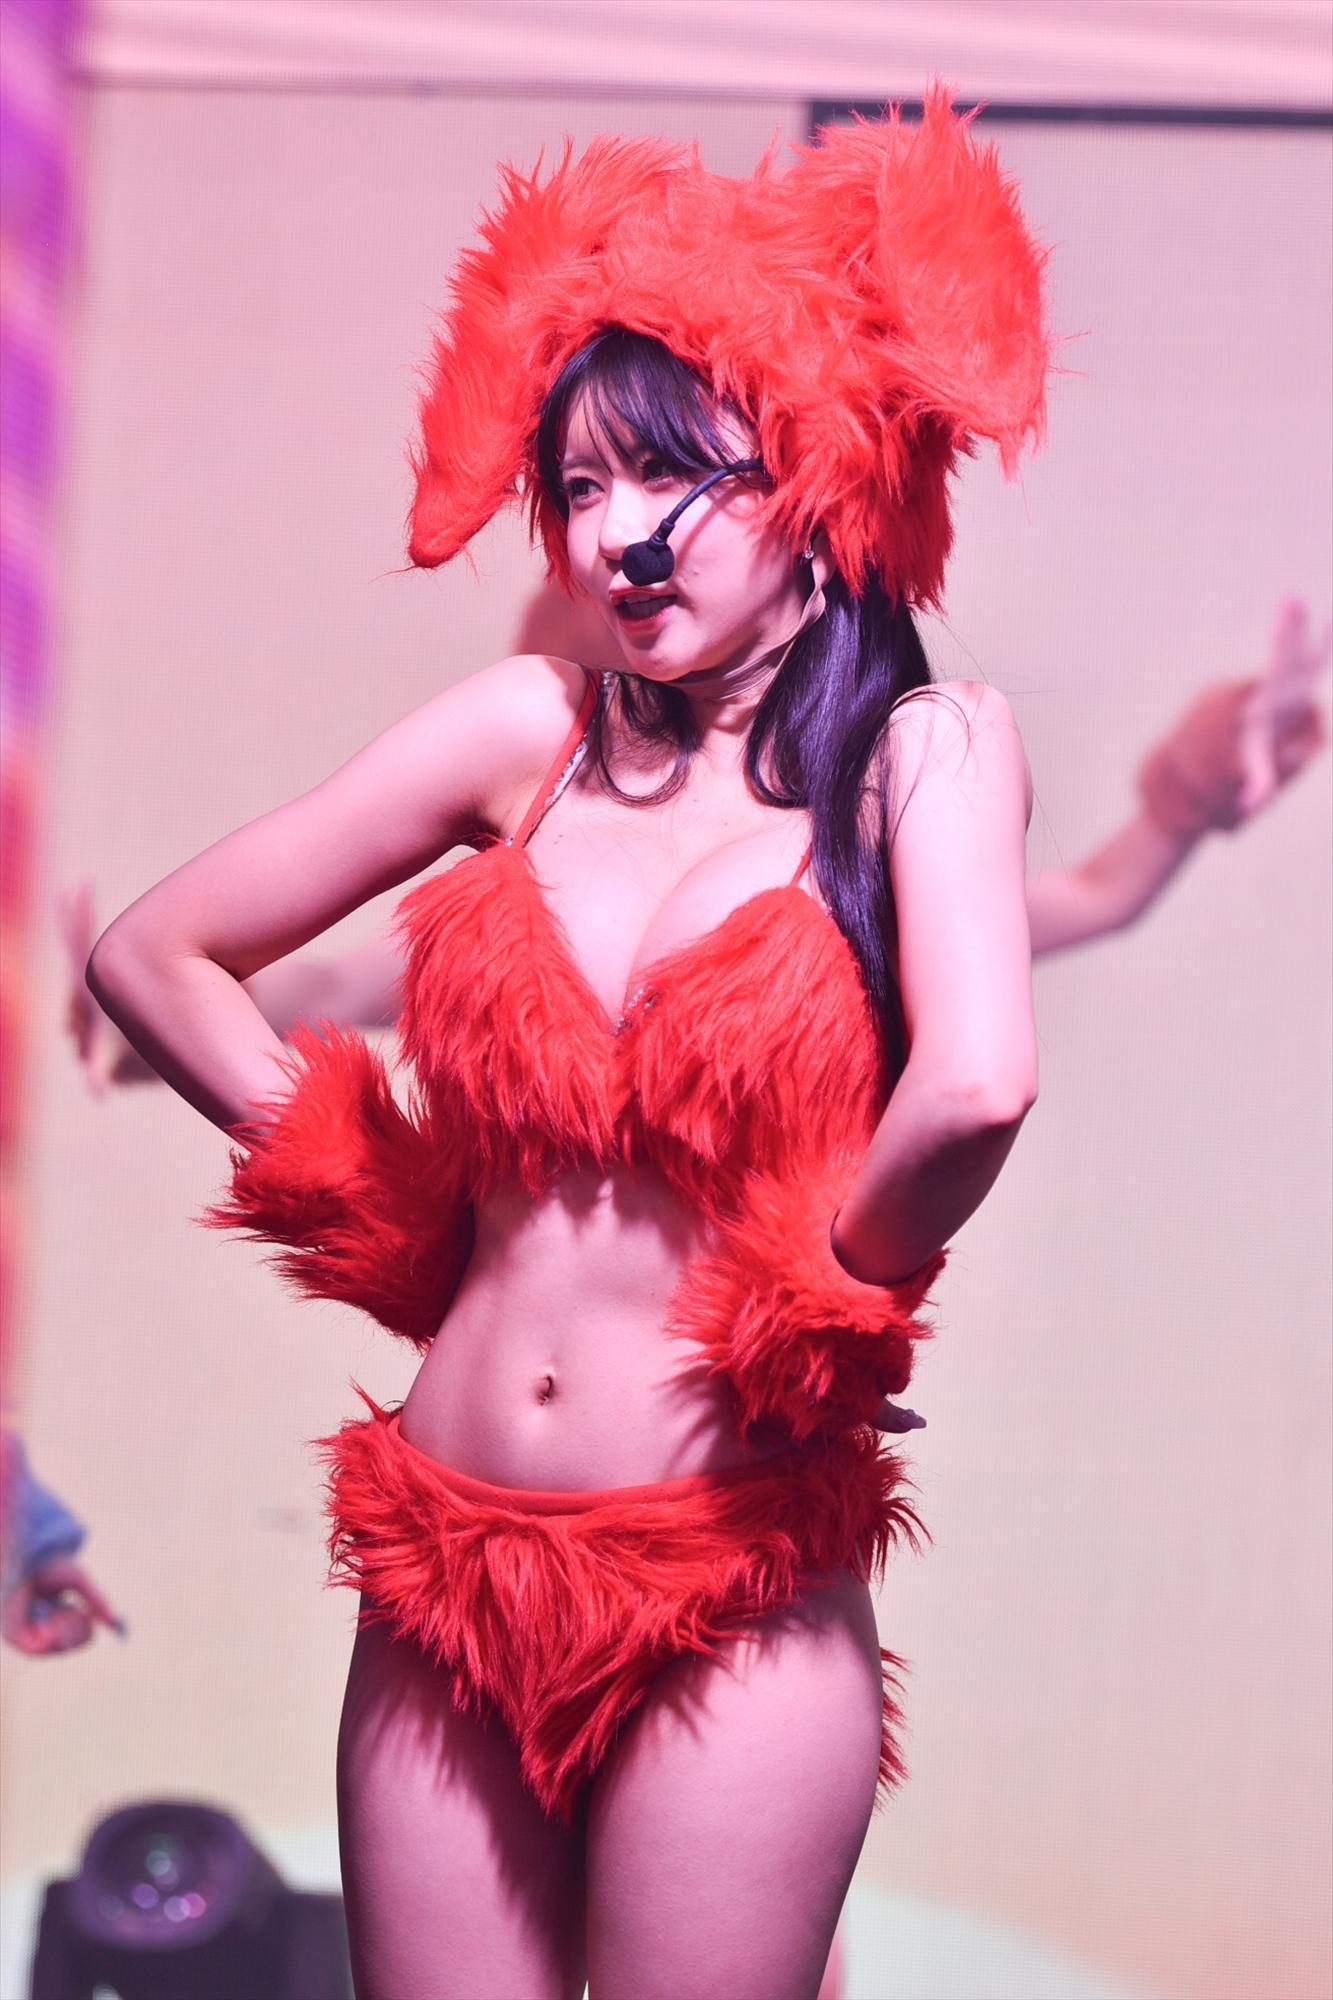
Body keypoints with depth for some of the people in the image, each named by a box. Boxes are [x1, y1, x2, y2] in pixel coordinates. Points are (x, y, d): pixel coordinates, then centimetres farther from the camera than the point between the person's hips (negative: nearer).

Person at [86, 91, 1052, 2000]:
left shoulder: (921, 748, -6)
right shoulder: (531, 729, 4)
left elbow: (976, 1087, -25)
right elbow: (152, 953, 9)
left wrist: (829, 1297, -10)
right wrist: (380, 1207, 6)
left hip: (728, 1607, -3)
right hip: (449, 1588, 3)